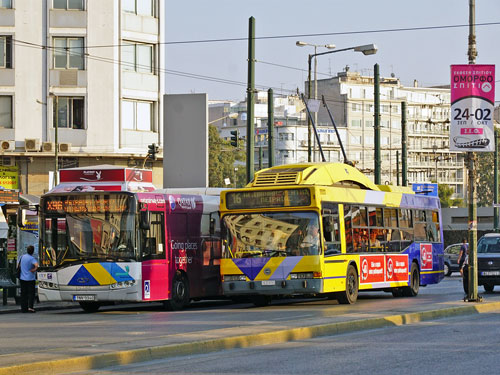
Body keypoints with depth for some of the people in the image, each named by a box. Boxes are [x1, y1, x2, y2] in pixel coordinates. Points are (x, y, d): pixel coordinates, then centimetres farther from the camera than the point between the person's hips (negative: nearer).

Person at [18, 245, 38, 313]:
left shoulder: (22, 257, 5)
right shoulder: (31, 258, -14)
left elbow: (19, 265, 19)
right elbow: (36, 265, -32)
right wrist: (34, 270, -14)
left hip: (22, 278, 5)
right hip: (30, 278, -5)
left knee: (23, 293, 9)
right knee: (31, 293, 0)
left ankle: (23, 308, 9)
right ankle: (30, 307, -10)